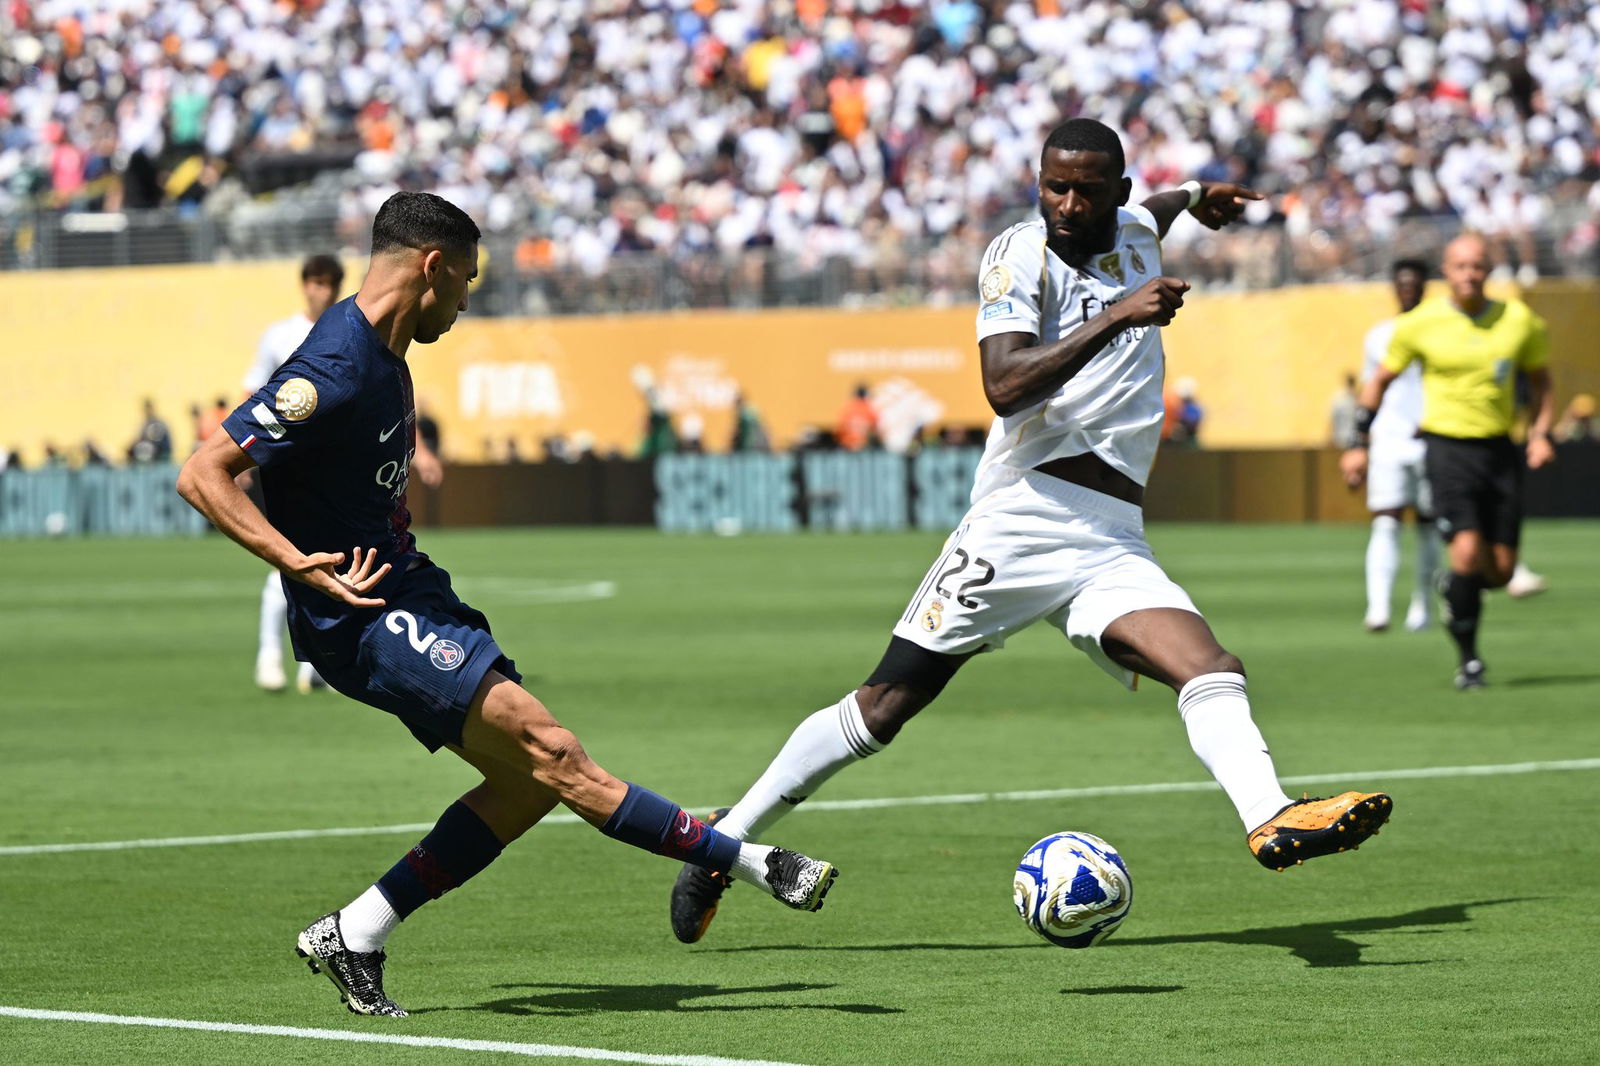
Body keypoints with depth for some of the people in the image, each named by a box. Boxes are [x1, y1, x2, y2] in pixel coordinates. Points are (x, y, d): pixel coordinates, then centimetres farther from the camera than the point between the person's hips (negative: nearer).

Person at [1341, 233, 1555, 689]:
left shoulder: (1519, 321, 2)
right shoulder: (1420, 324, -4)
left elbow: (1540, 380, 16)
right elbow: (1381, 380, 9)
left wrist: (1540, 433, 2)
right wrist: (1360, 444, 7)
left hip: (1500, 448, 3)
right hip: (1447, 444, -3)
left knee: (1500, 569, 1)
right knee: (1467, 550, -20)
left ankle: (1453, 585, 37)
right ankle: (1468, 657, -5)